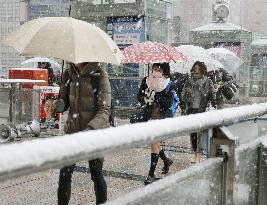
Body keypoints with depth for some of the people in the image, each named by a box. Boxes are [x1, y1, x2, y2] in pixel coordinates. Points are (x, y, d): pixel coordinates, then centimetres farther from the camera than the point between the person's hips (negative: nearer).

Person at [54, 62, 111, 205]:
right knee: (64, 174, 0)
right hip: (73, 130, 4)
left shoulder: (99, 75, -12)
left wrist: (91, 128, -31)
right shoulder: (68, 74, 2)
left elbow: (105, 109, -15)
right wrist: (60, 105, -14)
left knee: (96, 174, 8)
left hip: (95, 131, -4)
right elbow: (64, 101, 11)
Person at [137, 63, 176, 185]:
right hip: (149, 115, 5)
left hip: (161, 116, -5)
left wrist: (156, 95, -23)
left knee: (154, 142, -8)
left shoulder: (168, 84, -7)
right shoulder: (146, 80, 4)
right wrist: (145, 100, -16)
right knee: (154, 142, 14)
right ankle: (166, 160, 42)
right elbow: (139, 96, 5)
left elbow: (169, 103, -13)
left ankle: (151, 174, 0)